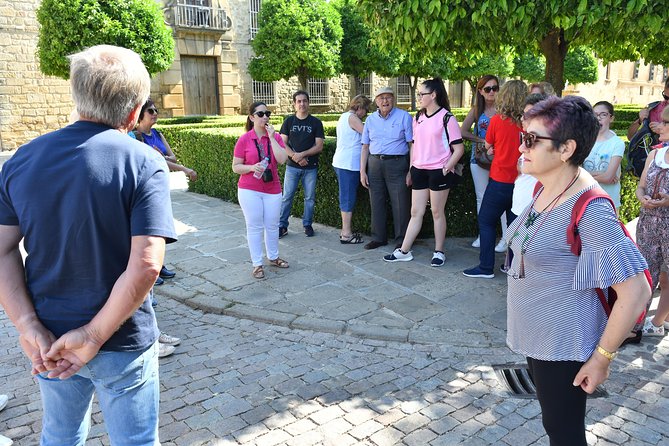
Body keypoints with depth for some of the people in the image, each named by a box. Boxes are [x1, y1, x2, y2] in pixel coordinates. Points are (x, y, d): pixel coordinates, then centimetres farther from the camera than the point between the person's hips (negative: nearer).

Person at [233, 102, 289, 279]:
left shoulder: (276, 137, 2)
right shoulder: (244, 139, -5)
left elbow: (282, 159, -13)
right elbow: (235, 167, -3)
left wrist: (272, 137, -14)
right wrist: (252, 167, -21)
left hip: (272, 189, 3)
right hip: (249, 190, -3)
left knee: (272, 225, 13)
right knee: (255, 227, 3)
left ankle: (273, 257, 32)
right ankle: (257, 264, 13)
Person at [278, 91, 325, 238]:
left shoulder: (316, 122, 2)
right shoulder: (289, 121, 6)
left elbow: (319, 146, -4)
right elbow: (283, 144, 1)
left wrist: (302, 154, -15)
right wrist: (295, 157, -14)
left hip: (311, 167, 0)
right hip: (292, 166, 0)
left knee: (310, 197, 6)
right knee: (287, 197, 1)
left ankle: (307, 225, 20)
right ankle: (282, 226, 10)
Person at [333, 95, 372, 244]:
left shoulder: (344, 116, 19)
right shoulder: (352, 117, -12)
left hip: (341, 163, 10)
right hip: (349, 164, -10)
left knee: (346, 198, 14)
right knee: (348, 199, -5)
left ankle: (346, 230, 21)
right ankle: (346, 234, 0)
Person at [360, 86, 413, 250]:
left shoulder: (404, 117, -1)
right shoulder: (370, 119, 10)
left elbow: (412, 144, -4)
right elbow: (365, 147, 13)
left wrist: (411, 171, -11)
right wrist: (362, 171, 6)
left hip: (397, 164, -4)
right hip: (375, 164, 4)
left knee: (400, 205, -2)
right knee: (376, 203, 9)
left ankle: (401, 241, 9)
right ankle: (379, 238, 22)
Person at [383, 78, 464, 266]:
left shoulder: (446, 118, -9)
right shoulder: (418, 117, 10)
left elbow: (459, 148, -9)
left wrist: (446, 168, -14)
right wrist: (411, 169, 11)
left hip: (438, 172, -5)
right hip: (419, 171, 6)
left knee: (437, 212, 5)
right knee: (416, 212, 9)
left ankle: (439, 252, 18)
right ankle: (404, 251, 14)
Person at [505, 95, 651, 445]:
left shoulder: (589, 210, -26)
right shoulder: (544, 188, 0)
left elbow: (636, 292, -26)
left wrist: (601, 358, -18)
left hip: (563, 345, -8)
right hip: (534, 335, 8)